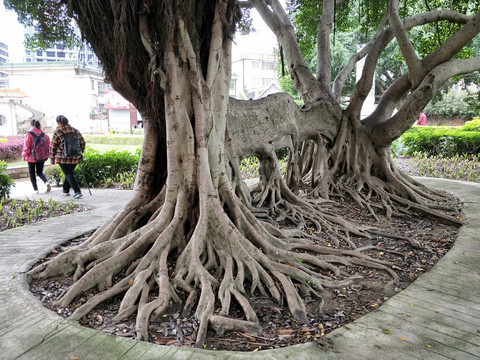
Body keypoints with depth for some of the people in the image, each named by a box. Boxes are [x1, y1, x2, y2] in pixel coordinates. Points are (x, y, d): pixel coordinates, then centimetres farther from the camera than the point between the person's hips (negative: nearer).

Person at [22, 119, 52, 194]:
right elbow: (48, 145, 2)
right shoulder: (44, 134, 0)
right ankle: (46, 182, -9)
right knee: (39, 172, 18)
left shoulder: (29, 134, -11)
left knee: (32, 173, 11)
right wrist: (46, 155, 12)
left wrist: (24, 155, 5)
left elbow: (26, 146, -9)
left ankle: (36, 189, 10)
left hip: (32, 157, -4)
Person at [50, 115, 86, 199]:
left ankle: (77, 192, -15)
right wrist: (80, 153, 19)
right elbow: (82, 142, 9)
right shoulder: (75, 130, 6)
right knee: (70, 173, 21)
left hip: (63, 158, -5)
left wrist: (52, 159, 5)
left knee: (69, 175, -3)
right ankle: (66, 190, 33)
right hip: (74, 157, 5)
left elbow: (53, 147, -4)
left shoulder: (57, 132, -7)